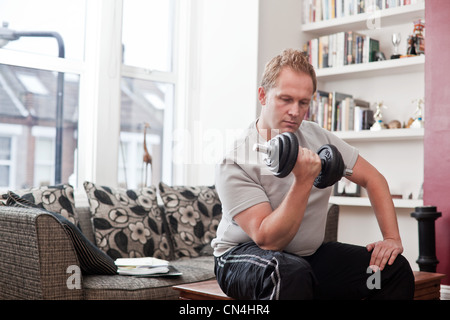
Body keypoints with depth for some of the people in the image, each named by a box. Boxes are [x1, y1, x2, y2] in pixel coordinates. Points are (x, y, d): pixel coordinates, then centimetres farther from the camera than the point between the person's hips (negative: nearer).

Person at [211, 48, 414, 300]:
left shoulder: (319, 138, 0)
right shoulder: (235, 162, -19)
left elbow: (373, 178, 8)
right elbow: (268, 240, -25)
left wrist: (392, 238, -3)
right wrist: (304, 181, -33)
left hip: (308, 254, 6)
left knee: (395, 268, -9)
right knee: (292, 273, -40)